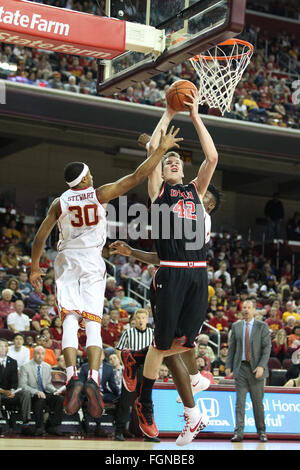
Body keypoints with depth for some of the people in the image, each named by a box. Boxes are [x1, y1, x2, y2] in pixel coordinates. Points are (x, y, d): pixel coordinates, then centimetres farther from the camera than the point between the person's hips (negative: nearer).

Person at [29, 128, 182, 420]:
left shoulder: (59, 203, 3)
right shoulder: (100, 194, -2)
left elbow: (40, 238, 7)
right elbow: (136, 177, -7)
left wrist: (34, 268, 20)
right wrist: (161, 149, -3)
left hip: (66, 263, 1)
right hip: (92, 263, -1)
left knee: (70, 321, -4)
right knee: (93, 324, -4)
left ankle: (72, 377, -24)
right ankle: (93, 380, -23)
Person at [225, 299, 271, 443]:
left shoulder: (262, 326, 2)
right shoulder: (236, 326, 10)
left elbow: (267, 347, -4)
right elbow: (231, 347, 12)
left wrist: (261, 366, -15)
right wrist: (228, 366, 4)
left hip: (256, 368, -2)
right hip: (240, 368, 2)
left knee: (258, 402, 4)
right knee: (239, 401, -4)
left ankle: (261, 432, 17)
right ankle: (238, 432, -4)